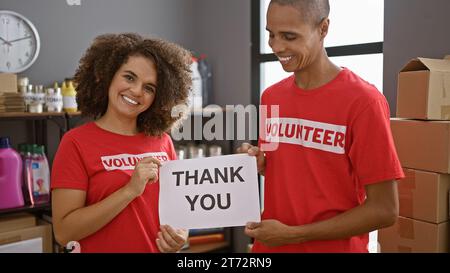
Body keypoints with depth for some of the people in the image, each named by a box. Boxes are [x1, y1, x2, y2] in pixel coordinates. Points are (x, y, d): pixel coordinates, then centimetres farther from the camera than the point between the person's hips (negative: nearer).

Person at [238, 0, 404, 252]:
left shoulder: (363, 101, -17)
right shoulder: (270, 97, 1)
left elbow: (384, 210, -16)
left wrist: (292, 234, -17)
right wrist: (260, 163, -7)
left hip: (335, 246, -5)